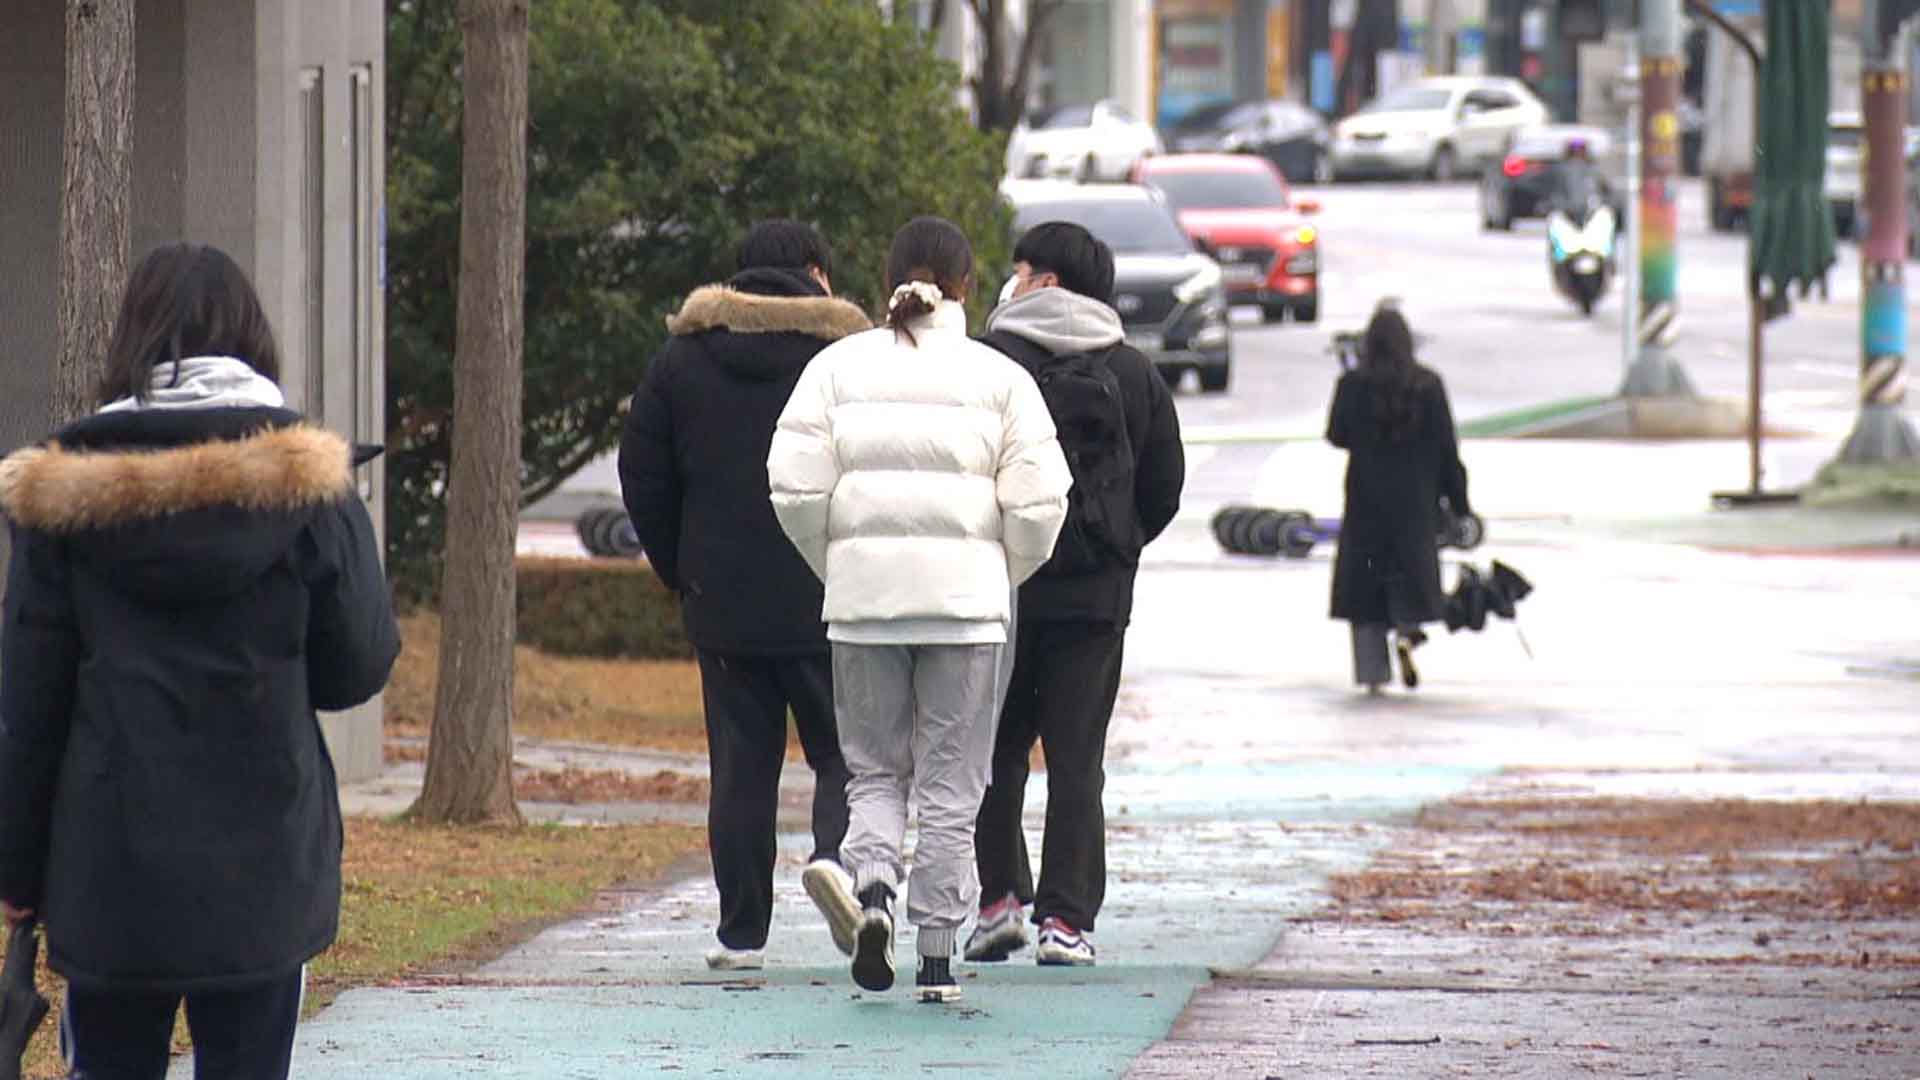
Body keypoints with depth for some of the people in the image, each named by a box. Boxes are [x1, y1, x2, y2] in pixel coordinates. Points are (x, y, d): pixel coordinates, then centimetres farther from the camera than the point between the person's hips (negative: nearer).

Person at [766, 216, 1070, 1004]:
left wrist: (835, 564, 12)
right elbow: (1037, 500, -5)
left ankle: (872, 881, -15)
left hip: (862, 598, 1)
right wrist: (1004, 575, 12)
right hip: (965, 596, -1)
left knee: (873, 769, 13)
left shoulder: (838, 366, 3)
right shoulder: (998, 378, 0)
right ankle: (937, 954, 4)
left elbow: (796, 487, -3)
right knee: (950, 782, 6)